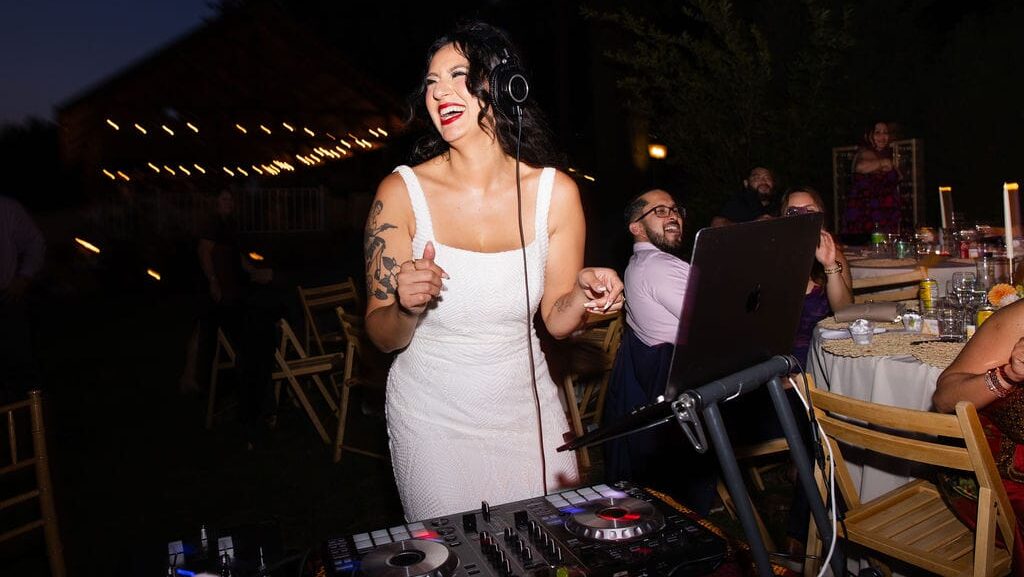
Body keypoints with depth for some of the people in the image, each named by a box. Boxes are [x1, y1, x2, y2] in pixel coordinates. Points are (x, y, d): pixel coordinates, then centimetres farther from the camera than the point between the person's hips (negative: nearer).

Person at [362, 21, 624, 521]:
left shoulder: (555, 191, -9)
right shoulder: (402, 192, -14)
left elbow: (556, 320, 1)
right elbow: (382, 338, -9)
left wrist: (582, 295, -19)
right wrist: (407, 308, -29)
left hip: (526, 404, 2)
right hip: (432, 418, -1)